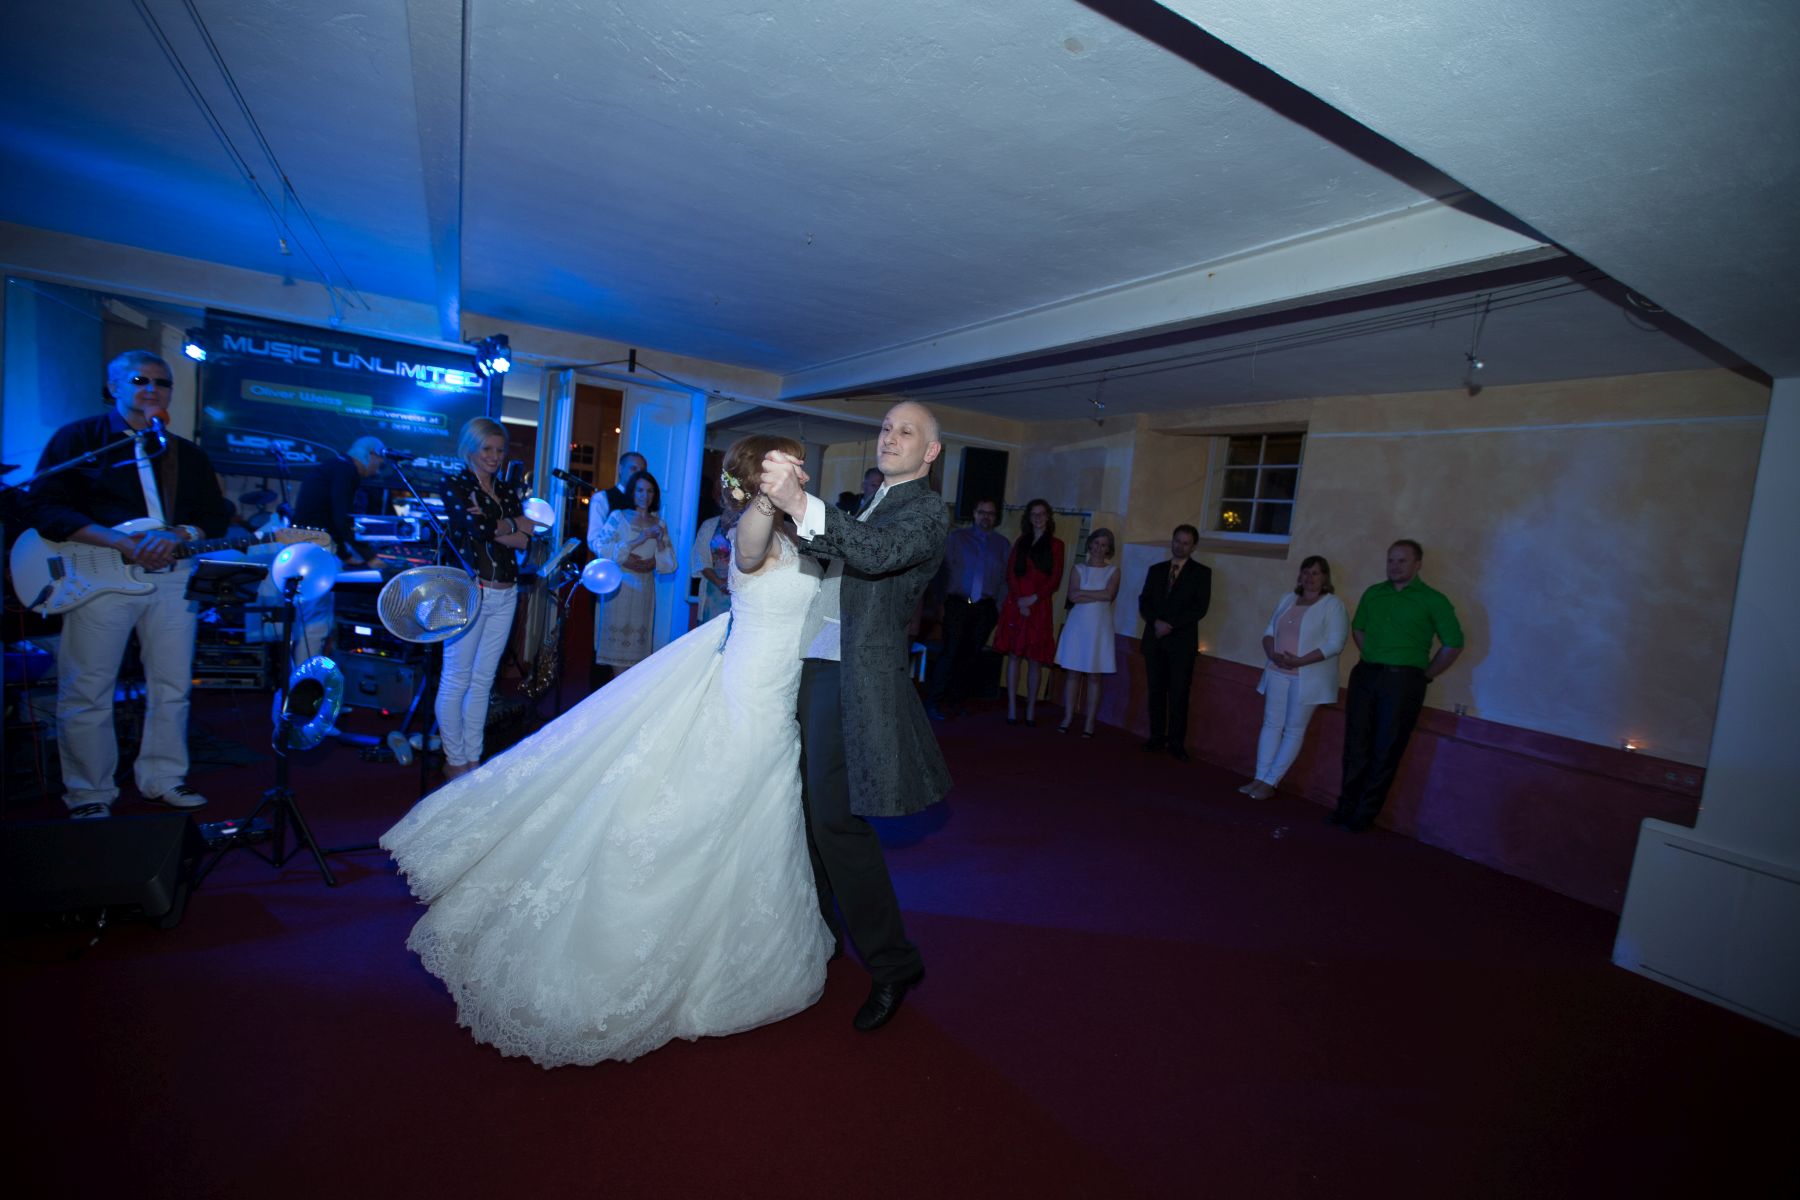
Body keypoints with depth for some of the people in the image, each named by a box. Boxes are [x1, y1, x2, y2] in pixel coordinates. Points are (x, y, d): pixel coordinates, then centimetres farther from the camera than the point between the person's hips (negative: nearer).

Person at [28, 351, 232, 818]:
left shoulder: (187, 454, 16)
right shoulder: (77, 438, 4)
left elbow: (217, 515, 9)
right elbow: (46, 507, -6)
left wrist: (178, 536, -12)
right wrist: (119, 542, -19)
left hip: (171, 575, 4)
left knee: (172, 687, 7)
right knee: (87, 692, 0)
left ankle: (163, 779, 21)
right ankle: (90, 793, 13)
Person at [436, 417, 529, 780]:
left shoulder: (507, 491, 15)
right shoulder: (455, 486, 0)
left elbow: (525, 541, 2)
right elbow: (477, 527, -17)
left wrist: (491, 525, -11)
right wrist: (513, 525, -2)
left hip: (505, 596, 5)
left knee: (483, 681, 10)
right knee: (456, 680, 2)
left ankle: (473, 758, 18)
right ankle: (455, 761, 12)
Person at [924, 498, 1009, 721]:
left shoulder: (1001, 544, 12)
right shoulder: (957, 538, 7)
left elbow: (1004, 578, 9)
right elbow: (943, 569, 3)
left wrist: (999, 607, 2)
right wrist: (941, 600, -4)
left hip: (985, 609, 3)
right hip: (958, 604, -2)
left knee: (971, 656, 5)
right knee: (951, 652, -10)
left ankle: (955, 701, 16)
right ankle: (933, 701, -4)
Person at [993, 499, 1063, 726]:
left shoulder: (1055, 544, 7)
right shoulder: (1020, 542, 15)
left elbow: (1055, 579, 0)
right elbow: (1010, 573, 6)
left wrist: (1033, 598, -11)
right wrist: (1019, 601, -8)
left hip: (1039, 606, -2)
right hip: (1015, 604, 2)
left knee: (1035, 659, -1)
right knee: (1013, 655, 0)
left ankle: (1031, 708, 6)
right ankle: (1012, 708, 2)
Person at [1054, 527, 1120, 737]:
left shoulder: (1113, 570, 6)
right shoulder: (1078, 568, 8)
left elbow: (1109, 594, -11)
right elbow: (1072, 597, -5)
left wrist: (1082, 593, -6)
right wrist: (1098, 596, -9)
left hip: (1099, 627, -1)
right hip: (1078, 624, 1)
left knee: (1094, 676, 1)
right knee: (1074, 672, 2)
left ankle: (1089, 722, 5)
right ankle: (1067, 717, 9)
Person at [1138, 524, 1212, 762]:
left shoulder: (1201, 572, 3)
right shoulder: (1156, 570, 14)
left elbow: (1200, 608, -6)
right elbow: (1144, 602, 8)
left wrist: (1171, 625, -14)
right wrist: (1156, 622, -11)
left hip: (1182, 641, -3)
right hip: (1155, 639, 4)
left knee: (1179, 694, -3)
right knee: (1156, 691, 5)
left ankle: (1177, 743, 1)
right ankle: (1157, 737, 13)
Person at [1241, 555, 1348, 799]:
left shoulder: (1333, 605, -6)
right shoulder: (1286, 600, 12)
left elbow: (1334, 644, -14)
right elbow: (1269, 631, 11)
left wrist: (1299, 661, -21)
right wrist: (1272, 653, -10)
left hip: (1307, 677, -5)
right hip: (1278, 673, 5)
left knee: (1294, 730, 1)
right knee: (1271, 724, 5)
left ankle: (1270, 782, 4)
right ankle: (1259, 778, 8)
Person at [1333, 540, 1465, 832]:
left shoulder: (1433, 600, -3)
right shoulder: (1373, 594, 9)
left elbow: (1453, 644, -3)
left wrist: (1426, 675, -3)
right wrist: (1372, 657, 11)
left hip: (1403, 681, -4)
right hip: (1365, 675, 4)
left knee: (1386, 752, 2)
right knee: (1356, 746, 8)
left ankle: (1364, 815, 11)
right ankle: (1346, 807, 19)